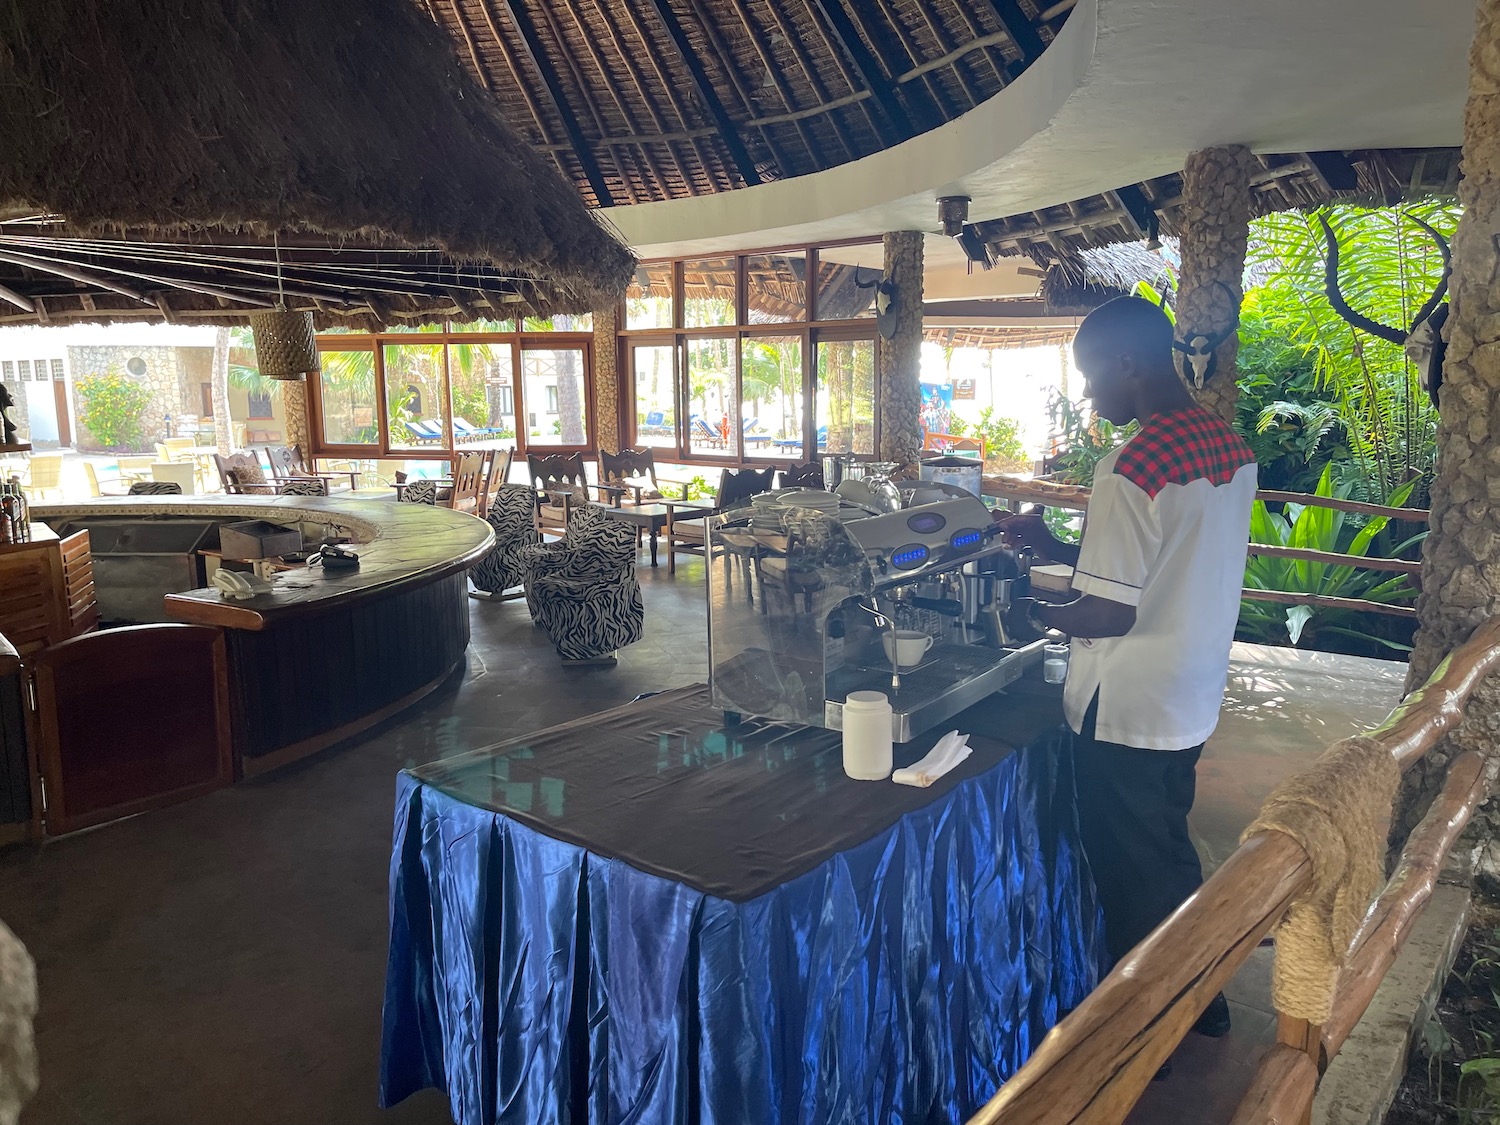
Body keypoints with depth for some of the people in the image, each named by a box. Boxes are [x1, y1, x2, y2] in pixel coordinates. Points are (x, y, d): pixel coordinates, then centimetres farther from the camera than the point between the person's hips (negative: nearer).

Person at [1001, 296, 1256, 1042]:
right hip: (1192, 700, 9)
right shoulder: (1229, 446, 3)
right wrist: (1056, 547, 9)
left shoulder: (1131, 469, -25)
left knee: (1133, 874, 10)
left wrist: (1033, 613, -8)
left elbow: (1111, 612, -25)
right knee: (1167, 854, 24)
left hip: (1126, 714, -8)